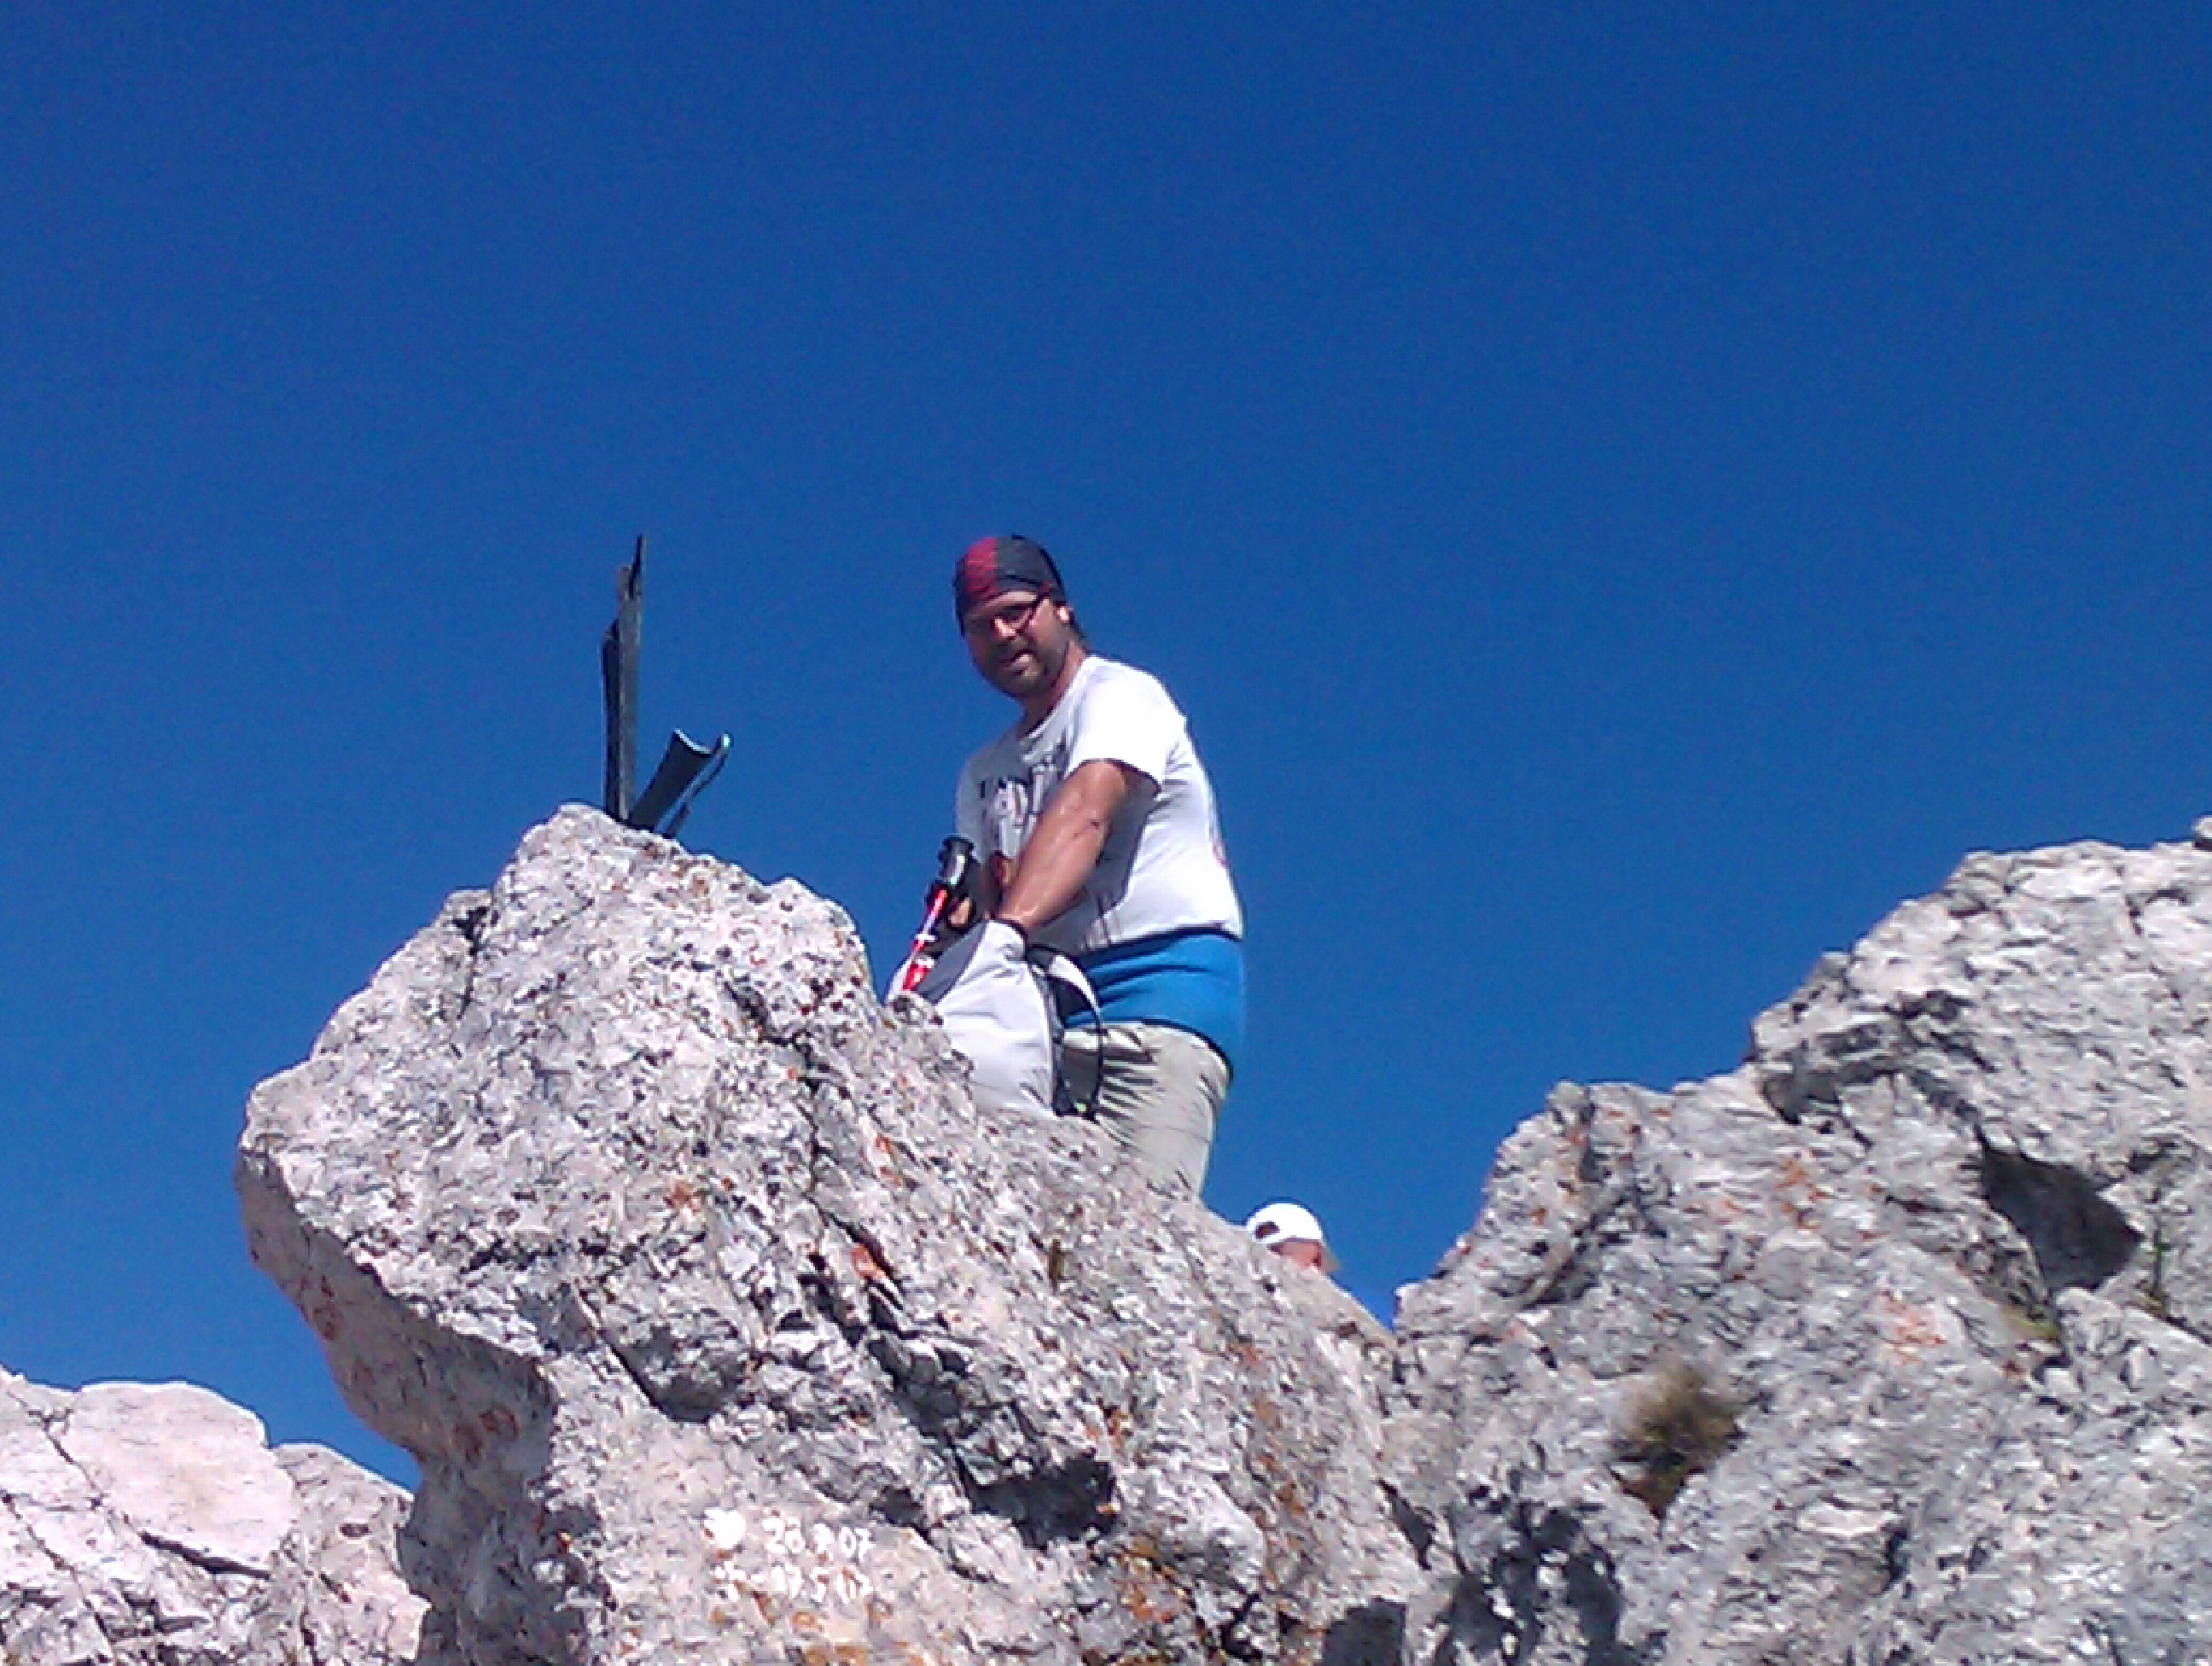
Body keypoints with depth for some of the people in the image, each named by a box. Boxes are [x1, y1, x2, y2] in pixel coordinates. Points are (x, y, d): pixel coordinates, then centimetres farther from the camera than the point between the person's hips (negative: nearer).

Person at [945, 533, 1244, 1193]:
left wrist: (1012, 926, -34)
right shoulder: (984, 771, 25)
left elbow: (1083, 815, -17)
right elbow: (985, 893, 16)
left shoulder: (1121, 695, 2)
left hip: (1164, 981, -6)